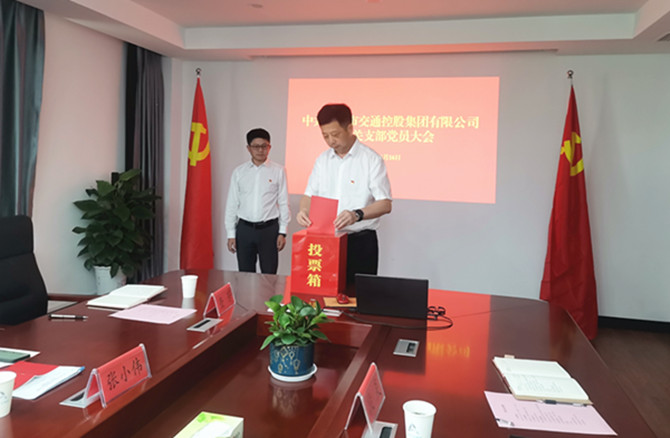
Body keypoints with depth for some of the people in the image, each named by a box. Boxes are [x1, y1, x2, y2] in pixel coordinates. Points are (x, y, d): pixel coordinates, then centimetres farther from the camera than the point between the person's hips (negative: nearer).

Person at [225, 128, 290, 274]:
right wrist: (231, 234, 4)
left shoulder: (278, 171, 0)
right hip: (244, 229, 2)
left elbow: (283, 203, 0)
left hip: (269, 229, -2)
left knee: (269, 274, 3)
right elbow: (232, 204, 7)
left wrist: (282, 232, -3)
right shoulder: (239, 172, 5)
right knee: (245, 275, 10)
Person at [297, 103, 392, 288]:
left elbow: (385, 204, -13)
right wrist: (304, 210, -11)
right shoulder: (322, 160, 11)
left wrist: (357, 215, -30)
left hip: (360, 241, -4)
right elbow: (310, 194, 12)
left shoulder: (371, 159, -7)